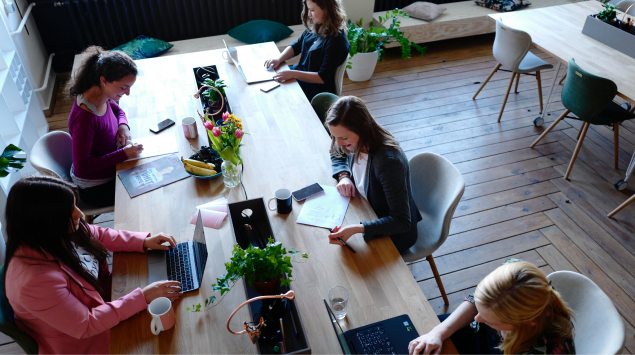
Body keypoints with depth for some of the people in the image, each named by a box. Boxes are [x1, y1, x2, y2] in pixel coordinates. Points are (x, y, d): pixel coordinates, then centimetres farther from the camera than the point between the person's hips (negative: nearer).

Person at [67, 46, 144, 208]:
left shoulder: (103, 96, -10)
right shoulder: (84, 117, -34)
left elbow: (117, 109, 14)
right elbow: (82, 167, -30)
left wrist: (123, 125, -8)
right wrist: (124, 154, -31)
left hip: (109, 168, 8)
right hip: (95, 188, -8)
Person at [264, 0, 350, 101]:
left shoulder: (337, 40, -23)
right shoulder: (314, 28, 0)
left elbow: (322, 78, -24)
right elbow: (296, 46, 13)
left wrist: (293, 74, -30)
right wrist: (279, 59, -6)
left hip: (318, 89, -8)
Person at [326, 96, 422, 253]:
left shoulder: (389, 161, -36)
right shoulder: (356, 142, -14)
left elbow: (402, 222, -34)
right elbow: (337, 155, 13)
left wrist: (356, 229, -46)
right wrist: (343, 176, -10)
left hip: (394, 233, -7)